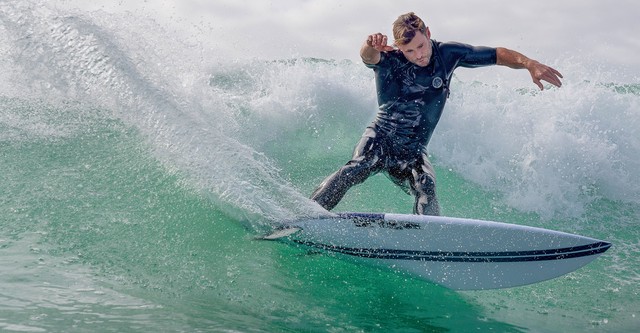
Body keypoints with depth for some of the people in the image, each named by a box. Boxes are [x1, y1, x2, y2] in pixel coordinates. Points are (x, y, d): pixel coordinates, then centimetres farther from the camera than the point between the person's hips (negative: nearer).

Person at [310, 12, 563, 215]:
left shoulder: (448, 54, 0)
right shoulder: (388, 60, -8)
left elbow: (497, 55, 4)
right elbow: (369, 57, -33)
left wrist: (531, 64, -13)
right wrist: (371, 47, -58)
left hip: (412, 153, 3)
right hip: (379, 139, -2)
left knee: (426, 189, -27)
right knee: (355, 170, -29)